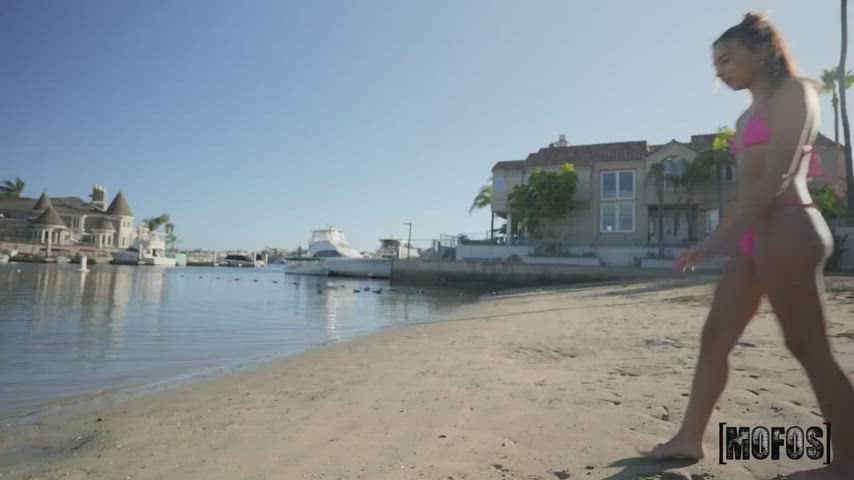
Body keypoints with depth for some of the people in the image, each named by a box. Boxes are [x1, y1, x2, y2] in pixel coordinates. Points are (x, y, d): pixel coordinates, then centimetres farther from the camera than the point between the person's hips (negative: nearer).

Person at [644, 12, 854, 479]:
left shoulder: (794, 92, -2)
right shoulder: (749, 116, 22)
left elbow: (777, 178, -15)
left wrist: (716, 238, -21)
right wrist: (722, 238, 17)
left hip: (785, 230, -9)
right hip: (754, 236, 9)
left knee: (809, 349, -1)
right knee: (714, 337, 7)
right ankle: (689, 439, 17)